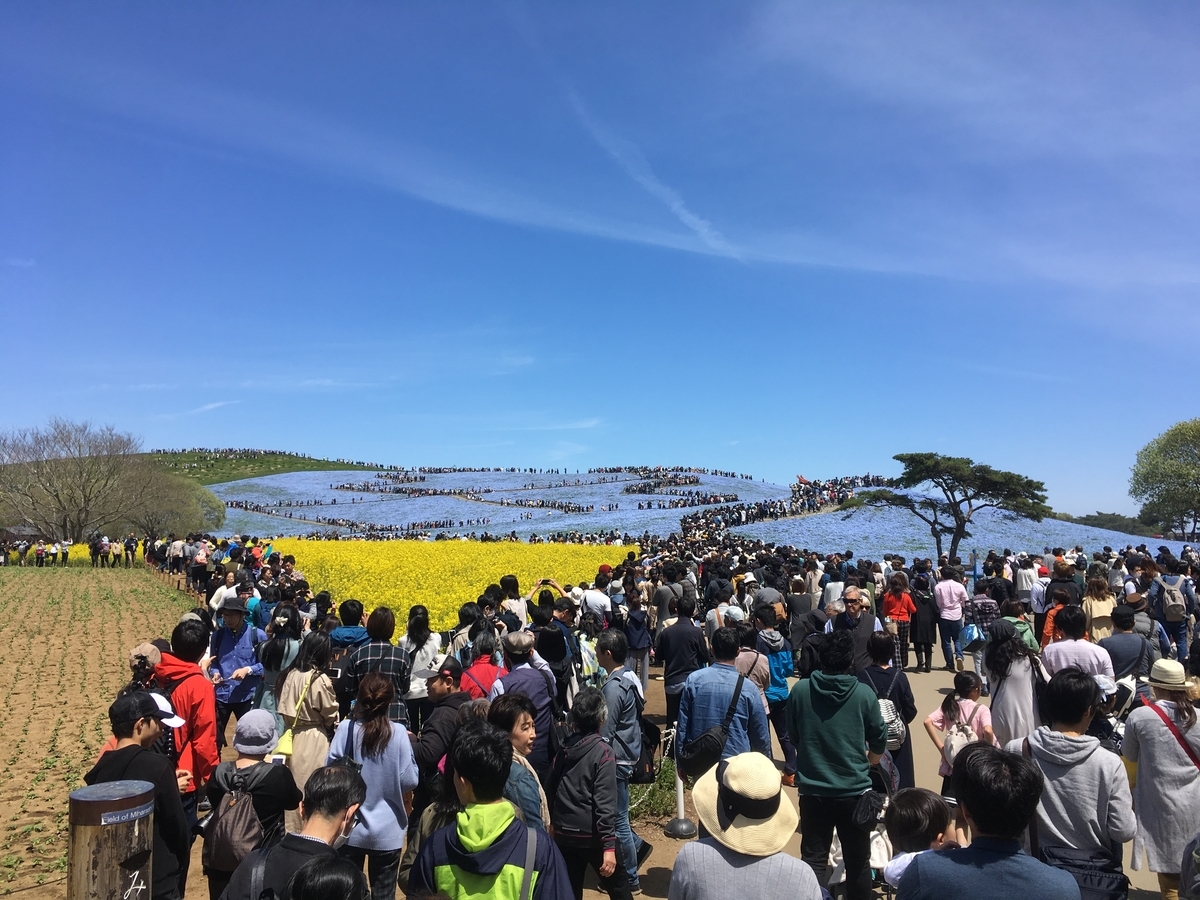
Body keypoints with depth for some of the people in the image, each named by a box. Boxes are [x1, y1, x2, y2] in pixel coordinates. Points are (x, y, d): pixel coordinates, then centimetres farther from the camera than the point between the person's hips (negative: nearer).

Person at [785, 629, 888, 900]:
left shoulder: (800, 690, -10)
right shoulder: (864, 694, -12)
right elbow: (879, 741, 2)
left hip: (812, 790, 1)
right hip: (855, 790, 0)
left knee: (813, 860, 11)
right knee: (858, 861, 17)